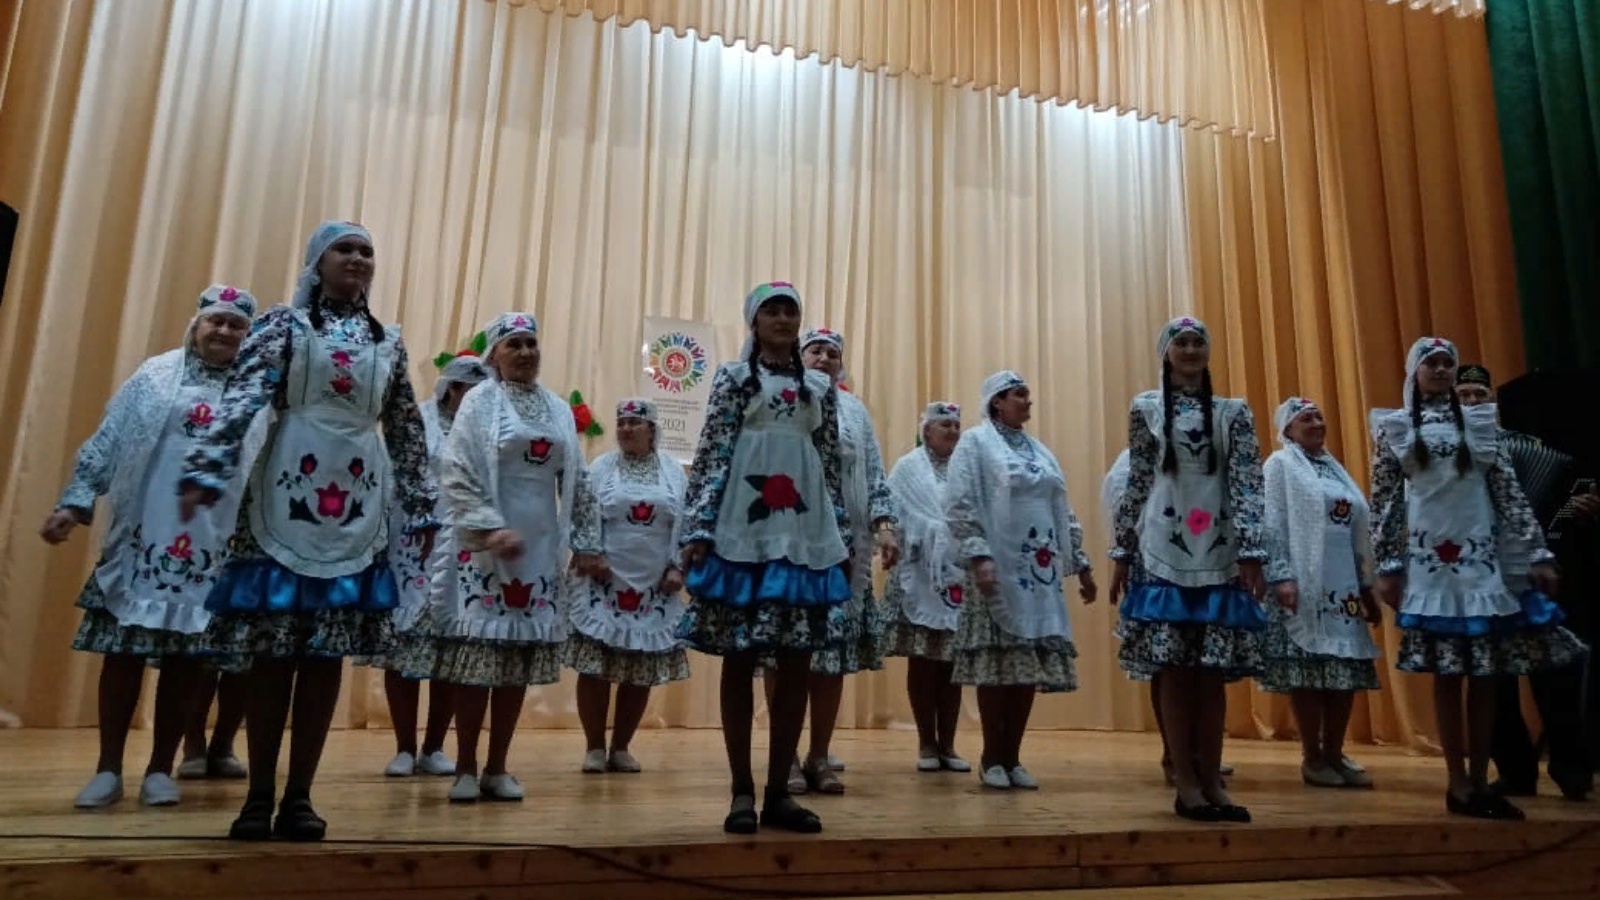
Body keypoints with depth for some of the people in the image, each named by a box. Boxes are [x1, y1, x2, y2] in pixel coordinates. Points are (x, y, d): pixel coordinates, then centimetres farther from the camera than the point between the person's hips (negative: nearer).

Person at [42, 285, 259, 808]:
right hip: (145, 533, 0)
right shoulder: (156, 375, 8)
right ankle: (108, 769, 15)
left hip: (215, 543, 0)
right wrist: (75, 502, -1)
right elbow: (107, 443, 7)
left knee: (186, 657, 5)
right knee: (123, 650, 3)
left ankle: (160, 770, 17)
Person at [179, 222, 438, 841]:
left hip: (358, 505, 3)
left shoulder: (389, 341, 15)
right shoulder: (283, 324, 6)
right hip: (288, 494, -2)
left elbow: (407, 431, 15)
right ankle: (259, 795, 11)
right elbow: (242, 397, -7)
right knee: (273, 650, 0)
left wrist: (422, 505, 14)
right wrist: (206, 470, -20)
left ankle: (299, 795, 11)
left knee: (329, 652, 3)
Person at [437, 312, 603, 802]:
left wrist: (586, 542, 10)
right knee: (480, 654, -3)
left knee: (522, 659, 6)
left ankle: (497, 766, 17)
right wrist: (492, 528, -19)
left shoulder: (559, 410, 13)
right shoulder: (480, 402, 0)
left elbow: (577, 484, 15)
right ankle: (465, 768, 10)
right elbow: (456, 476, -9)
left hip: (542, 549, 4)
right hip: (487, 547, -4)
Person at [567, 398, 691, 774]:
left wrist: (678, 568, -4)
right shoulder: (599, 469, 3)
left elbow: (686, 524, 5)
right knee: (595, 668, -1)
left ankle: (621, 747, 21)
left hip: (655, 588, 2)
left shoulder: (674, 473, 8)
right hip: (604, 584, -2)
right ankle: (594, 747, 13)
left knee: (642, 672, 8)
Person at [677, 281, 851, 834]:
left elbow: (833, 467, 14)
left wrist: (842, 538, 11)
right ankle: (742, 792, 11)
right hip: (743, 532, -3)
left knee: (797, 664, 3)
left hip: (805, 536, 4)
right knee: (740, 661, 1)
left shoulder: (821, 388, 15)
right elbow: (711, 455, -2)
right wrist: (698, 528, -10)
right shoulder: (733, 378, 6)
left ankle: (778, 791, 14)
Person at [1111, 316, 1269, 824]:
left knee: (1214, 673, 4)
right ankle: (1186, 785, 5)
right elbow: (1136, 486, 6)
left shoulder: (1234, 413, 9)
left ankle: (1212, 782, 13)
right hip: (1164, 554, -1)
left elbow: (1247, 485, 0)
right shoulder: (1145, 410, 7)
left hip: (1220, 556, 1)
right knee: (1174, 671, -2)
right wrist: (1122, 553, 4)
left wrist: (1252, 553, -10)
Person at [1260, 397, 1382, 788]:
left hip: (1344, 587, 7)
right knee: (1307, 672, -4)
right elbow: (1272, 525, -9)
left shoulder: (1335, 467, 20)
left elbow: (1359, 531, 20)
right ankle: (1312, 758, 5)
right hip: (1304, 586, -7)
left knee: (1347, 671, 6)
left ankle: (1334, 753, 16)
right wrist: (1281, 576, -19)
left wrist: (1367, 586, 16)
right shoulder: (1280, 464, 0)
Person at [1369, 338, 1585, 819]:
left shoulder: (1481, 422, 10)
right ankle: (1458, 784, 8)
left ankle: (1479, 781, 13)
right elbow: (1383, 502, 2)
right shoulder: (1393, 428, 5)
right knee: (1447, 675, 0)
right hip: (1429, 561, -2)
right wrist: (1385, 566, -4)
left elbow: (1510, 493, 7)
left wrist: (1537, 553, 1)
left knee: (1485, 674, 3)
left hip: (1483, 558, 2)